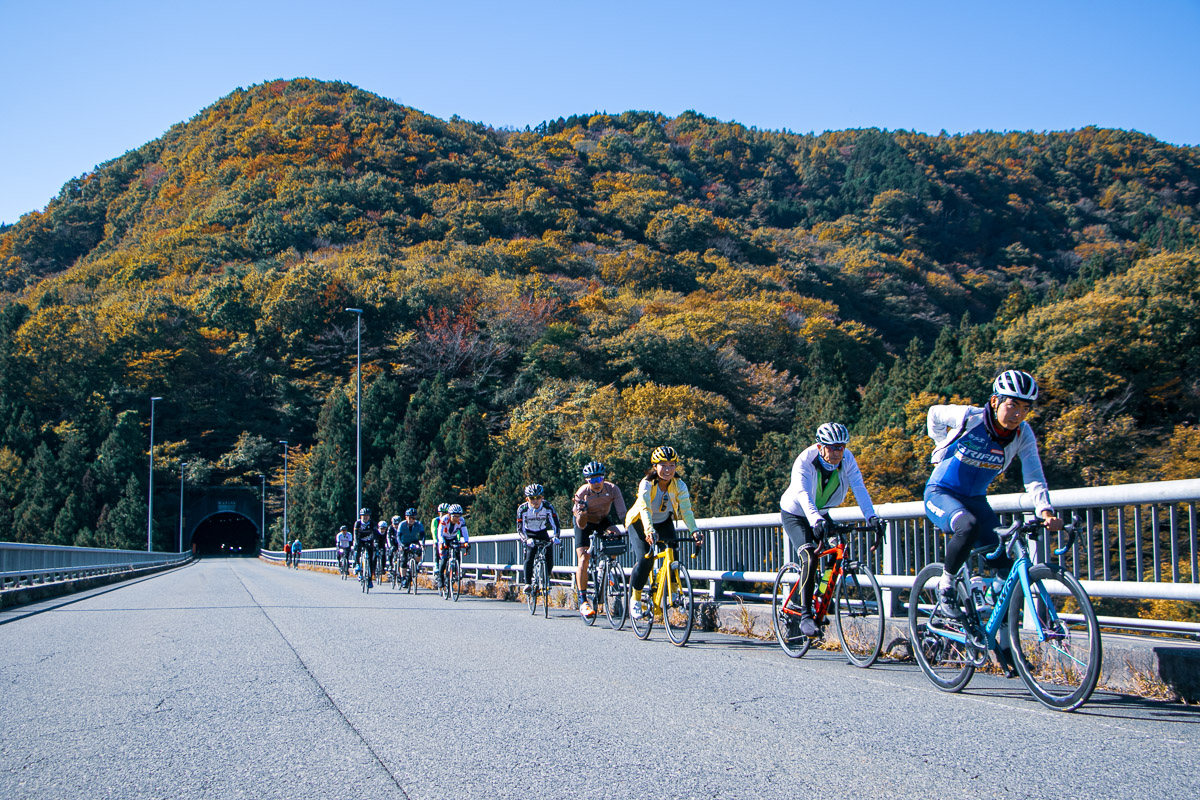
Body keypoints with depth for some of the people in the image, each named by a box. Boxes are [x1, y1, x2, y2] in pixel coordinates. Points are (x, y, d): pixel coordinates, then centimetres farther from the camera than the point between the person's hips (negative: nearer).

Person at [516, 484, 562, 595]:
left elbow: (555, 523, -22)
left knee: (550, 559, -11)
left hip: (543, 533, 1)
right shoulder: (522, 509, -25)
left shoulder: (548, 507, -22)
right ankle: (528, 583, -14)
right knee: (529, 558, -23)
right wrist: (526, 540, -45)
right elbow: (520, 528, -27)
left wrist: (555, 536, -41)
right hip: (529, 534, -1)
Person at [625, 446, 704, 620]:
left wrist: (694, 531, -47)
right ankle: (636, 600, -2)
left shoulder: (679, 485, -19)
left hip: (664, 522, 3)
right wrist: (649, 531, -60)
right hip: (640, 523, -3)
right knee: (645, 560, -21)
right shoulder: (647, 484, -28)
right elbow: (645, 509, -42)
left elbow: (686, 510, -29)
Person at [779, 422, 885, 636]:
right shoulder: (805, 462, -30)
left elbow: (859, 488, -28)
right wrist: (815, 520, -61)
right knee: (810, 557, -26)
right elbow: (803, 495, -44)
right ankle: (805, 615, -23)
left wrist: (871, 517, -44)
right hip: (795, 514, -5)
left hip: (821, 513, 5)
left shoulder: (847, 459, -18)